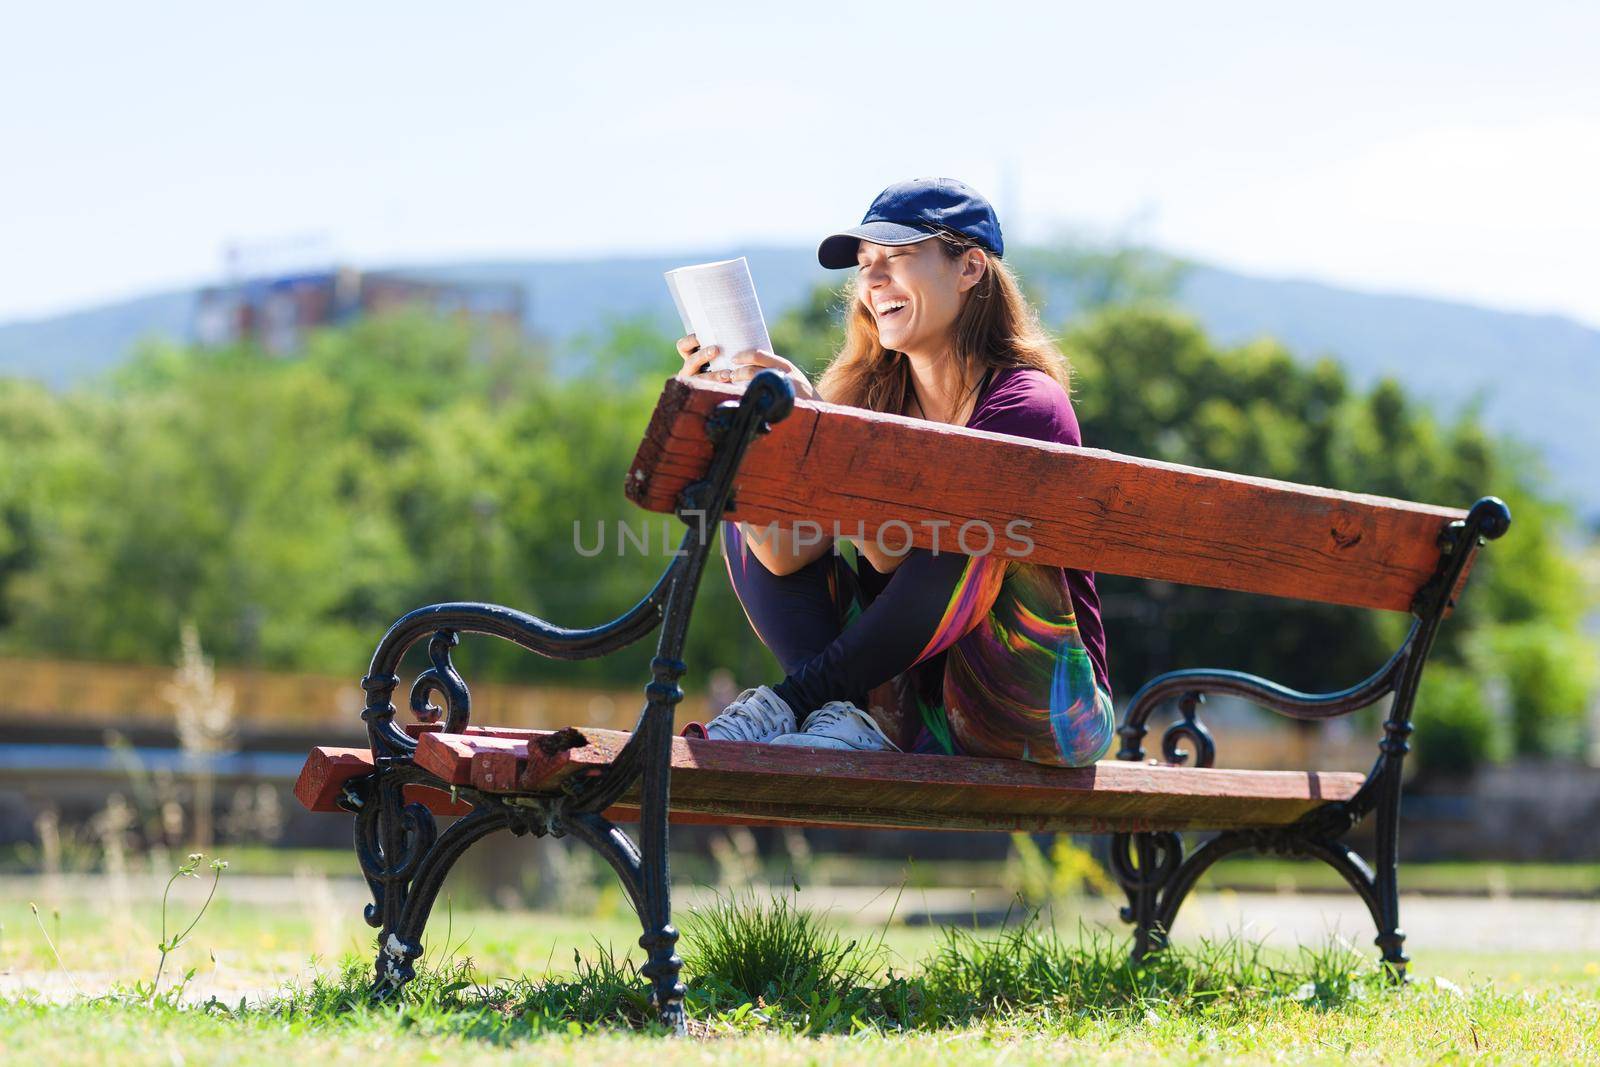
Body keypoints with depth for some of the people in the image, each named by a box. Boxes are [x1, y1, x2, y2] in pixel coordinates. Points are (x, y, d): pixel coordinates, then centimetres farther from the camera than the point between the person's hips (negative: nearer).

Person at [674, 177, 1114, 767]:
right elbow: (786, 552, -9)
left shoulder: (1027, 403, -14)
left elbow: (897, 551, -25)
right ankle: (847, 715, -18)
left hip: (1047, 721, -6)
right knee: (748, 514, 1)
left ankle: (798, 696, -22)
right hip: (920, 725, 6)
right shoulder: (871, 396, 6)